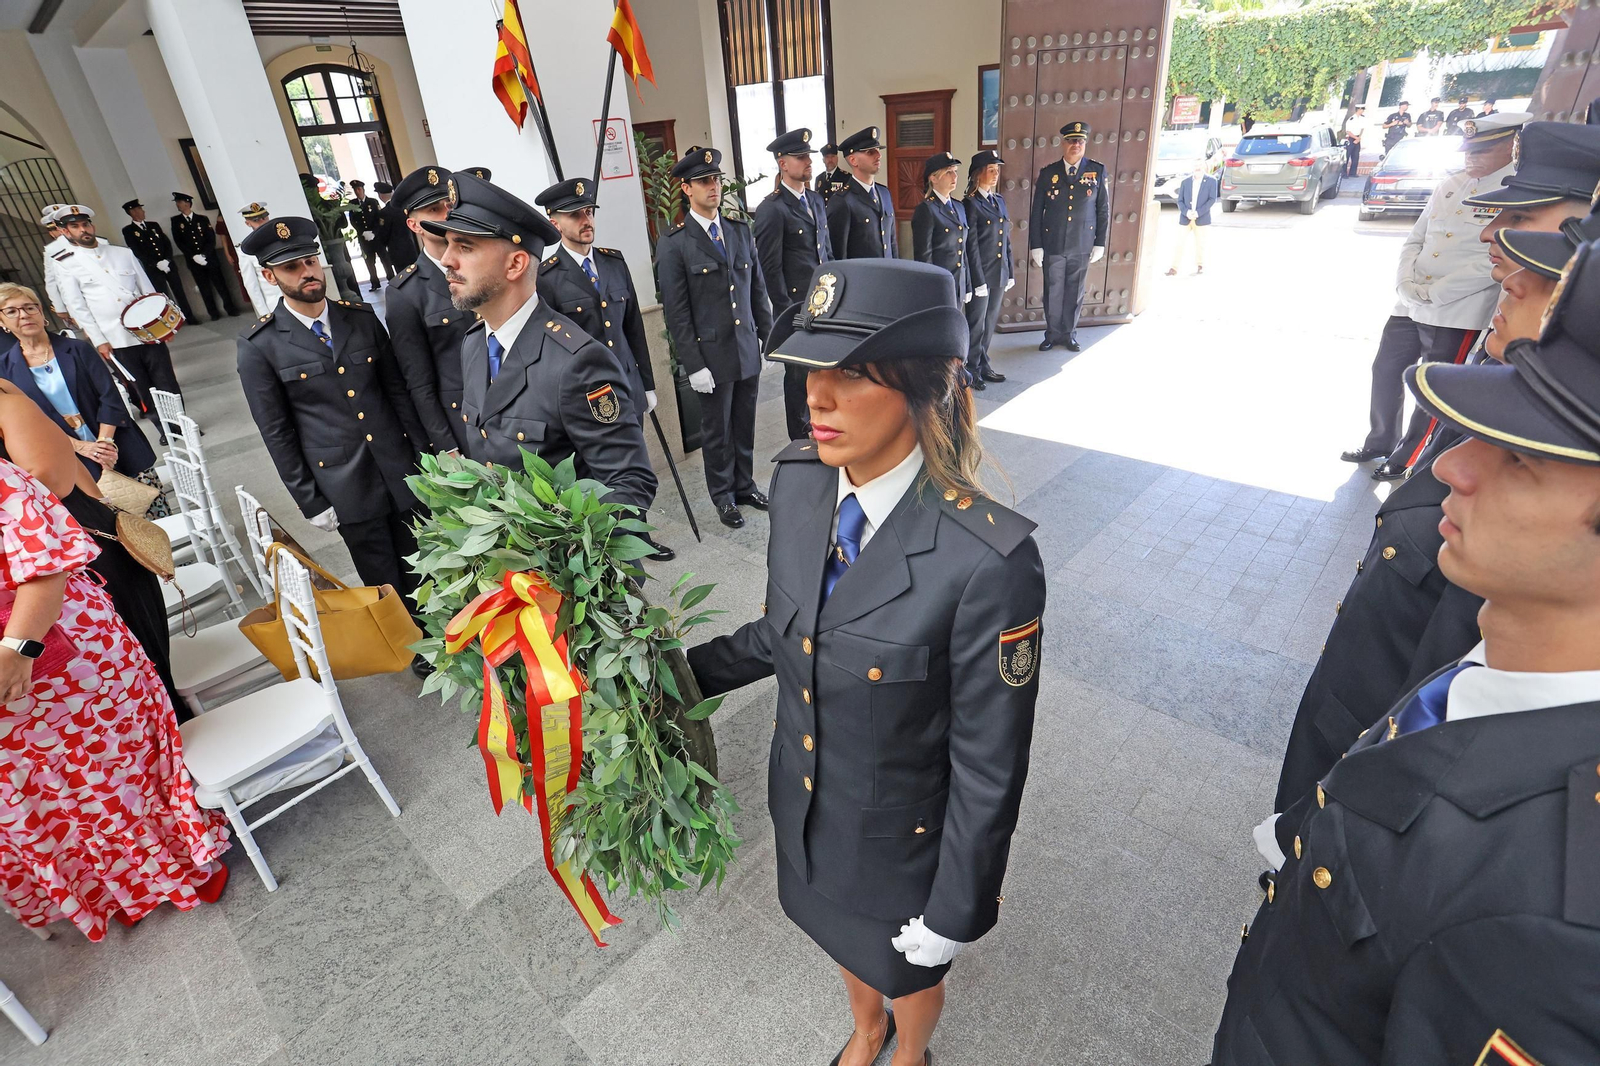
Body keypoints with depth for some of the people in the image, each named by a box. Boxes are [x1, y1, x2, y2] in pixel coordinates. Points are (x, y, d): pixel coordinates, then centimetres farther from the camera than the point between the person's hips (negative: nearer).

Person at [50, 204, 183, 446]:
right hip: (116, 340, -2)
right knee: (141, 388, 6)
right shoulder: (64, 263, 1)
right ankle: (163, 428, 18)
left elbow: (148, 289, 11)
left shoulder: (122, 252, 9)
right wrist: (99, 341, -8)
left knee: (167, 383, 4)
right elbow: (77, 307, -2)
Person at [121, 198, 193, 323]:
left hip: (168, 264, 4)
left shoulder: (154, 225, 12)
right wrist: (157, 263, -16)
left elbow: (167, 243, 8)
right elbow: (137, 252, -9)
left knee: (179, 291, 6)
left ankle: (189, 316, 14)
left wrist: (167, 260, -8)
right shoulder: (128, 230, -2)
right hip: (152, 269, -4)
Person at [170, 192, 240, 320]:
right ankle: (213, 313, 9)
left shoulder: (203, 219, 4)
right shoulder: (176, 221, 5)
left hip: (210, 258, -1)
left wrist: (204, 255, -13)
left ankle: (230, 308, 13)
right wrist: (194, 256, -12)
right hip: (193, 261, 1)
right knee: (204, 288, 4)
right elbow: (178, 242, -1)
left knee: (220, 284, 2)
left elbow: (212, 239, -1)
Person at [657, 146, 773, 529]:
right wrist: (693, 366, -13)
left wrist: (768, 336, 8)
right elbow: (676, 313, -9)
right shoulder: (673, 244, -7)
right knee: (717, 430, 9)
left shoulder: (741, 231, 8)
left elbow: (758, 289, 13)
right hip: (712, 356, -4)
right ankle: (723, 495, 26)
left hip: (748, 351, 4)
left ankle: (745, 485, 33)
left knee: (745, 424, 14)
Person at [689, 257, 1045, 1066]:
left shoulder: (988, 562, -35)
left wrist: (955, 911, -11)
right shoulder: (798, 482, -16)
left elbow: (988, 767, -22)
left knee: (905, 967, 28)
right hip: (805, 807, 5)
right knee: (842, 934, 34)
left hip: (900, 838, -5)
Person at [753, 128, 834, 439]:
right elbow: (770, 268, -12)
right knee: (799, 375, 5)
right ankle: (801, 440, 21)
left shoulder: (817, 200, 12)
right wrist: (787, 312, -13)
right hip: (796, 306, -6)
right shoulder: (771, 209, -11)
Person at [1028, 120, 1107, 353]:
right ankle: (1053, 334, 24)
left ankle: (1069, 334, 24)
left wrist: (1100, 244, 1)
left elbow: (1104, 210, 4)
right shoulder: (1048, 173, 0)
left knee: (1075, 293, 9)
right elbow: (1036, 212, 1)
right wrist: (1035, 246, -3)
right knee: (1053, 293, 7)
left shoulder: (1097, 171, 1)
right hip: (1052, 246, 0)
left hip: (1082, 246, 0)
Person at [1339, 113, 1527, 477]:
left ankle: (1407, 458, 21)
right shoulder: (1449, 186, 10)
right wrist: (1406, 282, -6)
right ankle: (1380, 441, 33)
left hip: (1458, 314, -6)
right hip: (1409, 305, 6)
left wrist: (1432, 292, -17)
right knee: (1385, 371, 14)